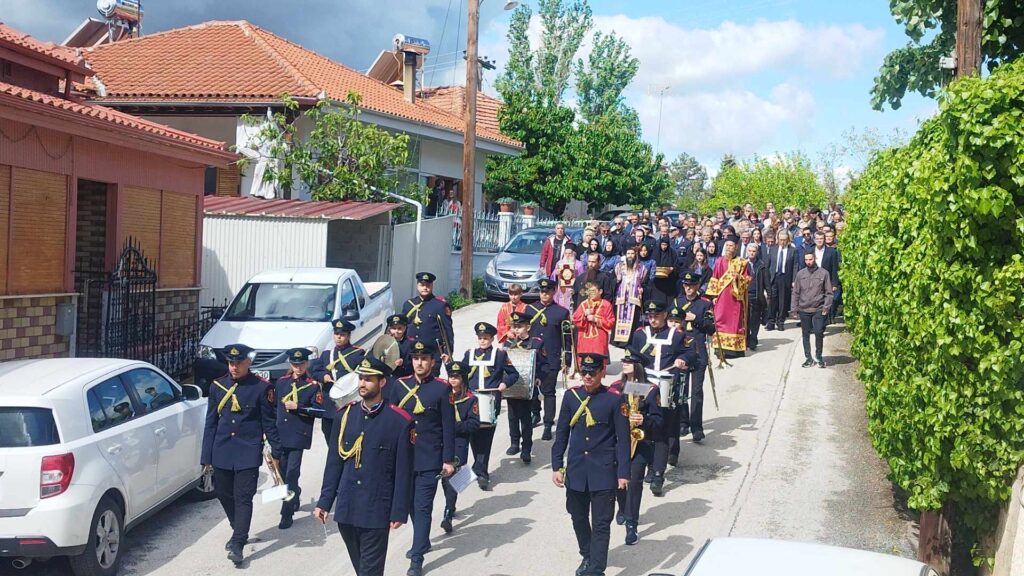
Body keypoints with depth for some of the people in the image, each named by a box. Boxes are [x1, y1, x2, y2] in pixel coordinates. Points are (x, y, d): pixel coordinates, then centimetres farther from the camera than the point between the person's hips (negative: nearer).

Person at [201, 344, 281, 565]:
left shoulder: (262, 387, -5)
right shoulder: (217, 386, 4)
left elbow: (269, 423, 1)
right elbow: (211, 423, 8)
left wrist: (276, 451, 3)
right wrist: (206, 456, 7)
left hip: (248, 453, -4)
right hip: (222, 452, 4)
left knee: (243, 498, -6)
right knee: (223, 494, 13)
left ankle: (237, 544, -3)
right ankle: (240, 531, 34)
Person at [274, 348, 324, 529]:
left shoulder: (313, 386, -3)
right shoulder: (281, 382, 10)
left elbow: (319, 410, -8)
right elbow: (273, 405, 18)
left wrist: (298, 407, -17)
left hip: (299, 436, -5)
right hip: (280, 434, 5)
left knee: (291, 473, -8)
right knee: (282, 472, 13)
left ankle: (287, 514, -2)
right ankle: (295, 495, 41)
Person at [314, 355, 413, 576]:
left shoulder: (400, 421, -8)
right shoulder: (344, 415, 4)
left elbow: (403, 472, -6)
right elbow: (334, 462, 8)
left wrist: (399, 512, -7)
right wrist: (324, 502, 6)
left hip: (377, 511, -4)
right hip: (346, 509, 4)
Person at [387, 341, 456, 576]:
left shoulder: (442, 389, -6)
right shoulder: (399, 385, 3)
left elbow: (449, 427, -5)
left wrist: (449, 459, -7)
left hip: (430, 459, -4)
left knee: (423, 507, -4)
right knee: (412, 503, 17)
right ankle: (423, 541, 38)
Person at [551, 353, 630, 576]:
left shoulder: (615, 399, -8)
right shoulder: (571, 395, 1)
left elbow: (623, 439, -7)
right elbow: (562, 433, 7)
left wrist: (623, 472, -10)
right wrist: (557, 466, 4)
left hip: (603, 473, -4)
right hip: (576, 471, 4)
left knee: (601, 524, 0)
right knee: (578, 518, 17)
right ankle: (587, 557, 39)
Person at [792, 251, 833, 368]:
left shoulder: (824, 273, 0)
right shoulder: (800, 274, 5)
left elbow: (828, 292, 1)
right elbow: (796, 292, 9)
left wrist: (826, 307, -7)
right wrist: (795, 308, 3)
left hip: (818, 309, -2)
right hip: (804, 310, 2)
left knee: (819, 332, -10)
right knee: (806, 334, 7)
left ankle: (819, 356, 10)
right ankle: (808, 358, 17)